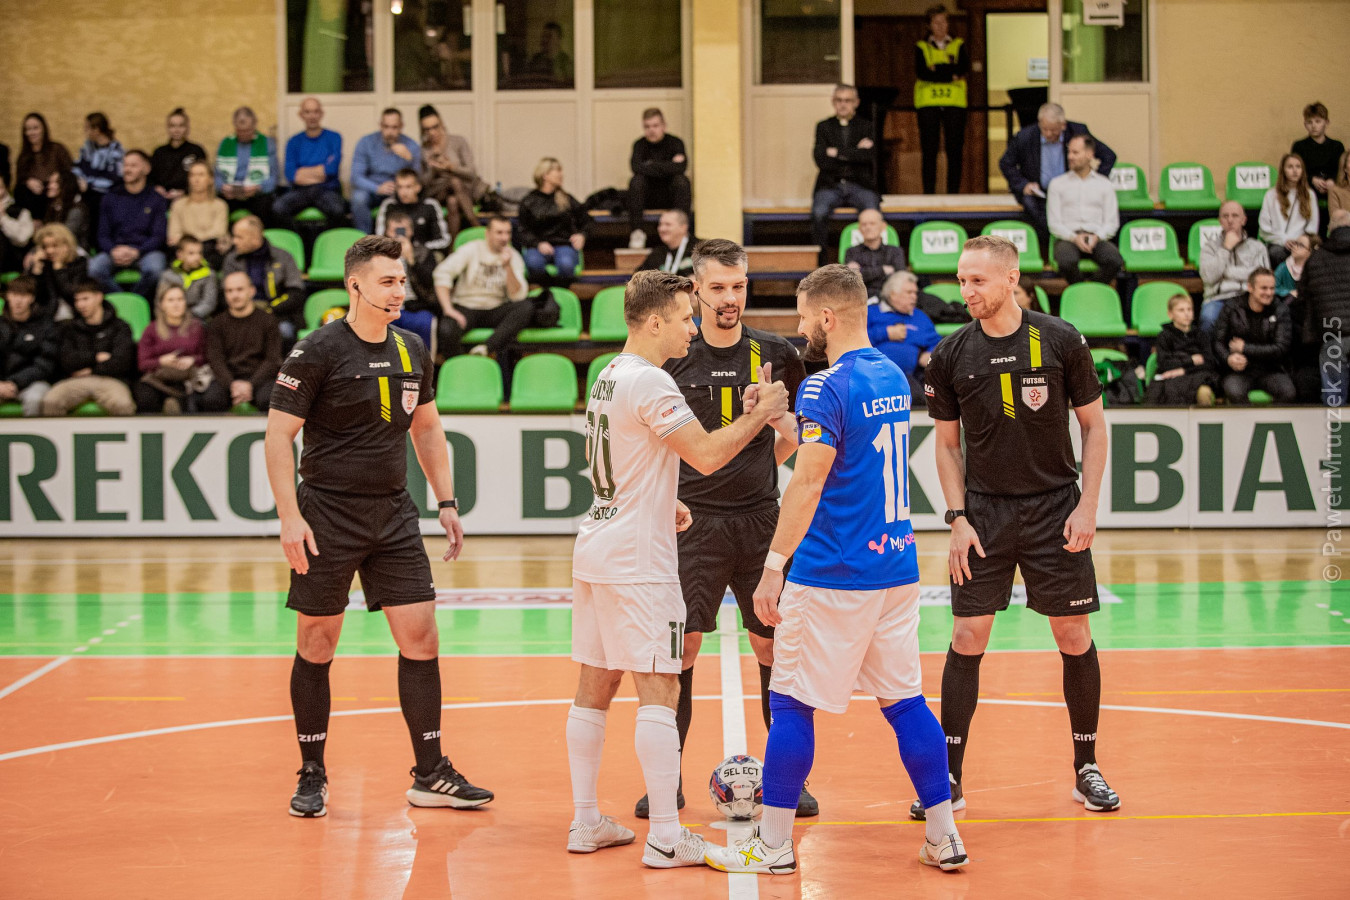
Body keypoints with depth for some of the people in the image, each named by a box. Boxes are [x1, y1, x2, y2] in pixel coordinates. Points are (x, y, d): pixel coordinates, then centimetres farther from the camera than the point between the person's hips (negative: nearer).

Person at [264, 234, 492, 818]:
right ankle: (311, 777, 14)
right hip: (328, 517, -5)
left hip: (394, 516, 5)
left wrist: (446, 501, 15)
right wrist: (290, 517, -17)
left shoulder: (412, 350, 8)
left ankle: (430, 775, 8)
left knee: (421, 638, 0)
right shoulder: (319, 352, -10)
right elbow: (278, 433, -10)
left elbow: (427, 428, 21)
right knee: (317, 646, 2)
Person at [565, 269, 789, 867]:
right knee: (659, 689, -8)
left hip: (596, 548, 10)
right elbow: (707, 456, -19)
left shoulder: (609, 375, 14)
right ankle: (666, 838, -9)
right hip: (638, 559, -10)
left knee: (595, 685, 11)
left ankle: (585, 823, 15)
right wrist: (760, 415, -8)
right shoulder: (651, 382, -16)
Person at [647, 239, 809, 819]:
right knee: (680, 643, -5)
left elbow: (790, 435, 16)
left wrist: (758, 468, 0)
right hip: (692, 520, -1)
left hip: (759, 519, 1)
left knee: (772, 642, 3)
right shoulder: (673, 358, 0)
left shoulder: (774, 354, 4)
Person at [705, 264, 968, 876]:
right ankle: (944, 838, 11)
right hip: (897, 567, 8)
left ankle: (772, 846, 7)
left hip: (832, 575, -8)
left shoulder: (827, 388, -14)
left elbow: (807, 483, -18)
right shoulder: (893, 377, 11)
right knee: (904, 700, 11)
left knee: (790, 704, 2)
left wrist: (773, 566, -17)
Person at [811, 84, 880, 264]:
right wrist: (856, 153, -3)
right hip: (831, 185, 0)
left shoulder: (866, 127, 12)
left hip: (859, 185, 0)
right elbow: (821, 161, -2)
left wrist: (838, 153, -4)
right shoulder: (824, 126, 13)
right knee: (819, 213, -31)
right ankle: (820, 259, -25)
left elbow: (870, 156, -6)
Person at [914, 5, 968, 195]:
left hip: (954, 103, 1)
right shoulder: (921, 47, 10)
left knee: (955, 151, -2)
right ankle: (929, 194, -1)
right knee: (929, 152, -3)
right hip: (928, 103, -1)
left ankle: (953, 192, 3)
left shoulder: (959, 46, 12)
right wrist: (951, 74, -13)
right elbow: (921, 72, -8)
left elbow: (964, 69, -5)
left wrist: (936, 69, -13)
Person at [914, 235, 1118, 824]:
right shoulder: (951, 356, -1)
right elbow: (948, 443, 8)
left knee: (1074, 637, 2)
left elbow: (1093, 424, 2)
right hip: (984, 512, 1)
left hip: (1055, 508, -1)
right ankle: (949, 777, 4)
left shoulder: (1061, 341, -6)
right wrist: (958, 518, -1)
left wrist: (1087, 506, -6)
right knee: (967, 639, -3)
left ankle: (1085, 768, 17)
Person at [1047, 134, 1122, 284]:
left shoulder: (1104, 184, 16)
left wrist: (1097, 237, -11)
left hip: (1097, 237, 1)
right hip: (1068, 237, -1)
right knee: (1067, 262, -38)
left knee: (1115, 261, -33)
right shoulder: (1057, 183, 14)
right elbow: (1054, 223, 6)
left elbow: (1112, 222, 10)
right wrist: (1074, 238, -12)